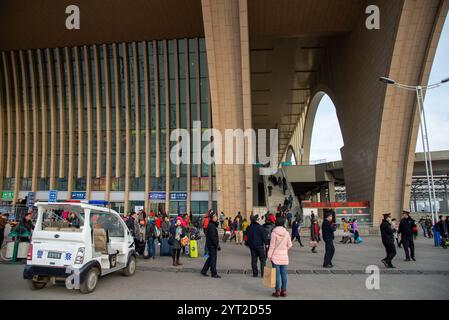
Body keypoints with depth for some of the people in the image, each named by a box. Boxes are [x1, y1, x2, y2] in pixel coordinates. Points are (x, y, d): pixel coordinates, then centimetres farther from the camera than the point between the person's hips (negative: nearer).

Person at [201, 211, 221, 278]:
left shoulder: (213, 225, 14)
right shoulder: (211, 225, -19)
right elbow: (213, 237, -22)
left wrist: (218, 245, 18)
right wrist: (217, 245, -18)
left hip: (212, 245, 10)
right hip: (212, 245, -10)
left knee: (211, 258, 17)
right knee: (213, 258, -1)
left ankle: (203, 271, 24)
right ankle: (214, 273, 8)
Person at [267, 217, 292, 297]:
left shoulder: (274, 232, -12)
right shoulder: (286, 233, -1)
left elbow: (272, 245, -11)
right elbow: (289, 245, 3)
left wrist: (269, 255, -3)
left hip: (276, 256, -3)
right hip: (284, 256, 4)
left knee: (277, 274, 3)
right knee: (284, 274, 10)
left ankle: (278, 291, 7)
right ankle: (284, 291, 15)